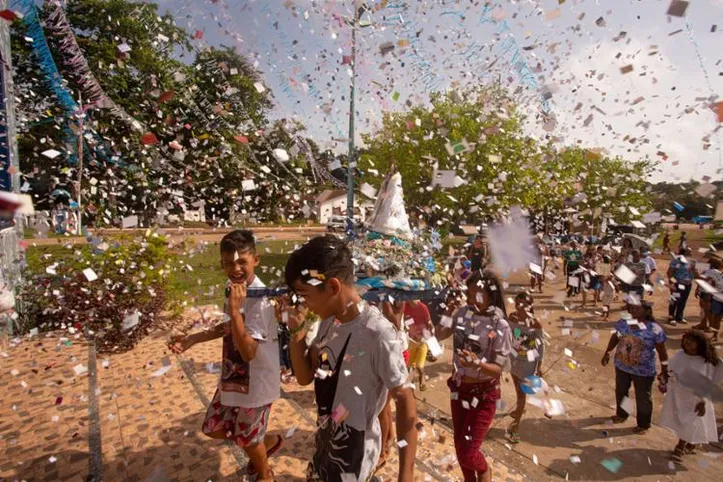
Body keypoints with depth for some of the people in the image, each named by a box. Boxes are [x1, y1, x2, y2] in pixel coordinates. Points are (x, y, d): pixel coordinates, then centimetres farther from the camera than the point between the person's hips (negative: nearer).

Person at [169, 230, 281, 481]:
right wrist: (193, 339, 7)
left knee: (247, 439, 14)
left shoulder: (259, 299, -29)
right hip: (232, 375, 8)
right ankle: (268, 442, 43)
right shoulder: (233, 288, -3)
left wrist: (235, 309, -37)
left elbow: (248, 351, -33)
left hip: (256, 381, -8)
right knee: (214, 428, 21)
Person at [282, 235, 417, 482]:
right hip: (325, 436, 7)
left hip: (354, 446, -7)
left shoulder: (377, 333, -30)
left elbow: (405, 399, -23)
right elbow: (305, 376, 2)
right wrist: (297, 330, -12)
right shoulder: (329, 321, -6)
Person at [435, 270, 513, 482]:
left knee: (468, 453, 4)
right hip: (459, 387, 5)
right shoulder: (463, 313, -7)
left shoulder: (500, 326, -21)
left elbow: (499, 368, -20)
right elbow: (440, 335, 2)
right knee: (459, 446, 19)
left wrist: (478, 364, -37)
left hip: (484, 394, -5)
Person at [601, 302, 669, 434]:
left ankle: (643, 424, 37)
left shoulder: (654, 329, -19)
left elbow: (662, 351, -9)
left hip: (643, 371, -4)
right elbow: (615, 338, 5)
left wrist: (665, 370, -5)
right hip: (621, 366, 4)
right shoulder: (623, 323, -9)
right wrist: (607, 353, 7)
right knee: (620, 391, 22)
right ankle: (621, 414, 47)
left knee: (643, 398, 14)